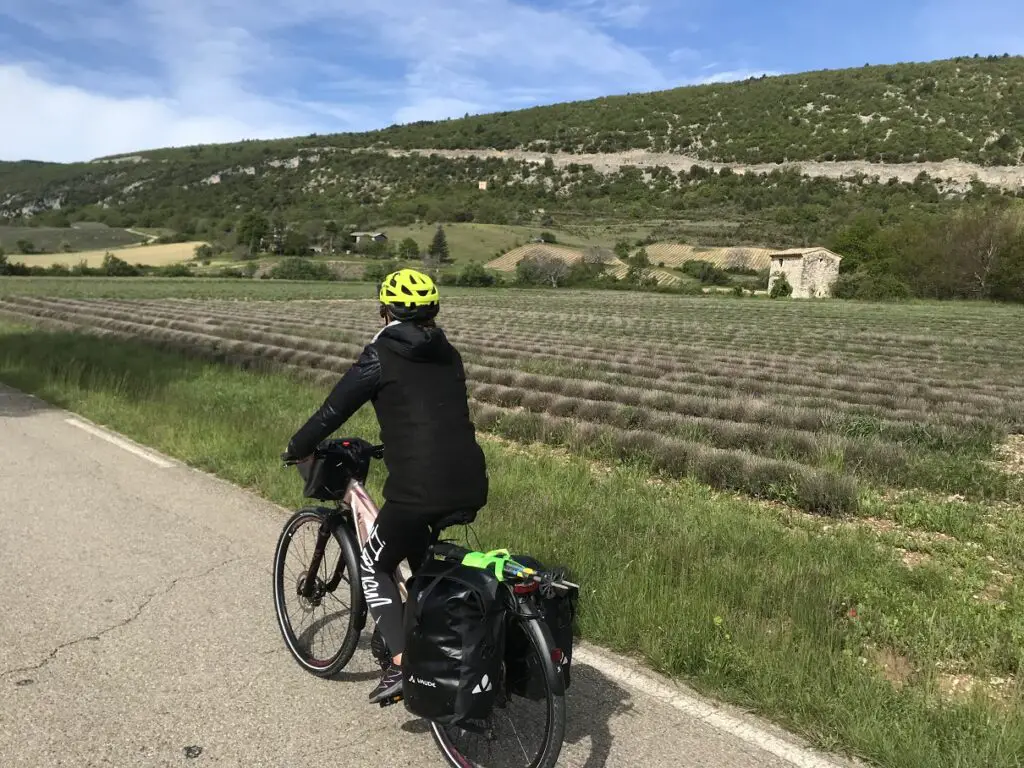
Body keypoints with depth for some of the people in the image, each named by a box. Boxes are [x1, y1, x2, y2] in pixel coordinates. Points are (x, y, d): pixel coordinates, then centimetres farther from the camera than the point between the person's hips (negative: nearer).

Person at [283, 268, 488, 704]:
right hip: (471, 489, 6)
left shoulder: (380, 356, 0)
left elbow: (332, 411, 4)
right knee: (418, 546, 34)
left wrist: (298, 449, 21)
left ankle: (399, 664, 7)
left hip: (417, 490, -6)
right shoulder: (449, 356, 17)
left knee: (374, 568, 18)